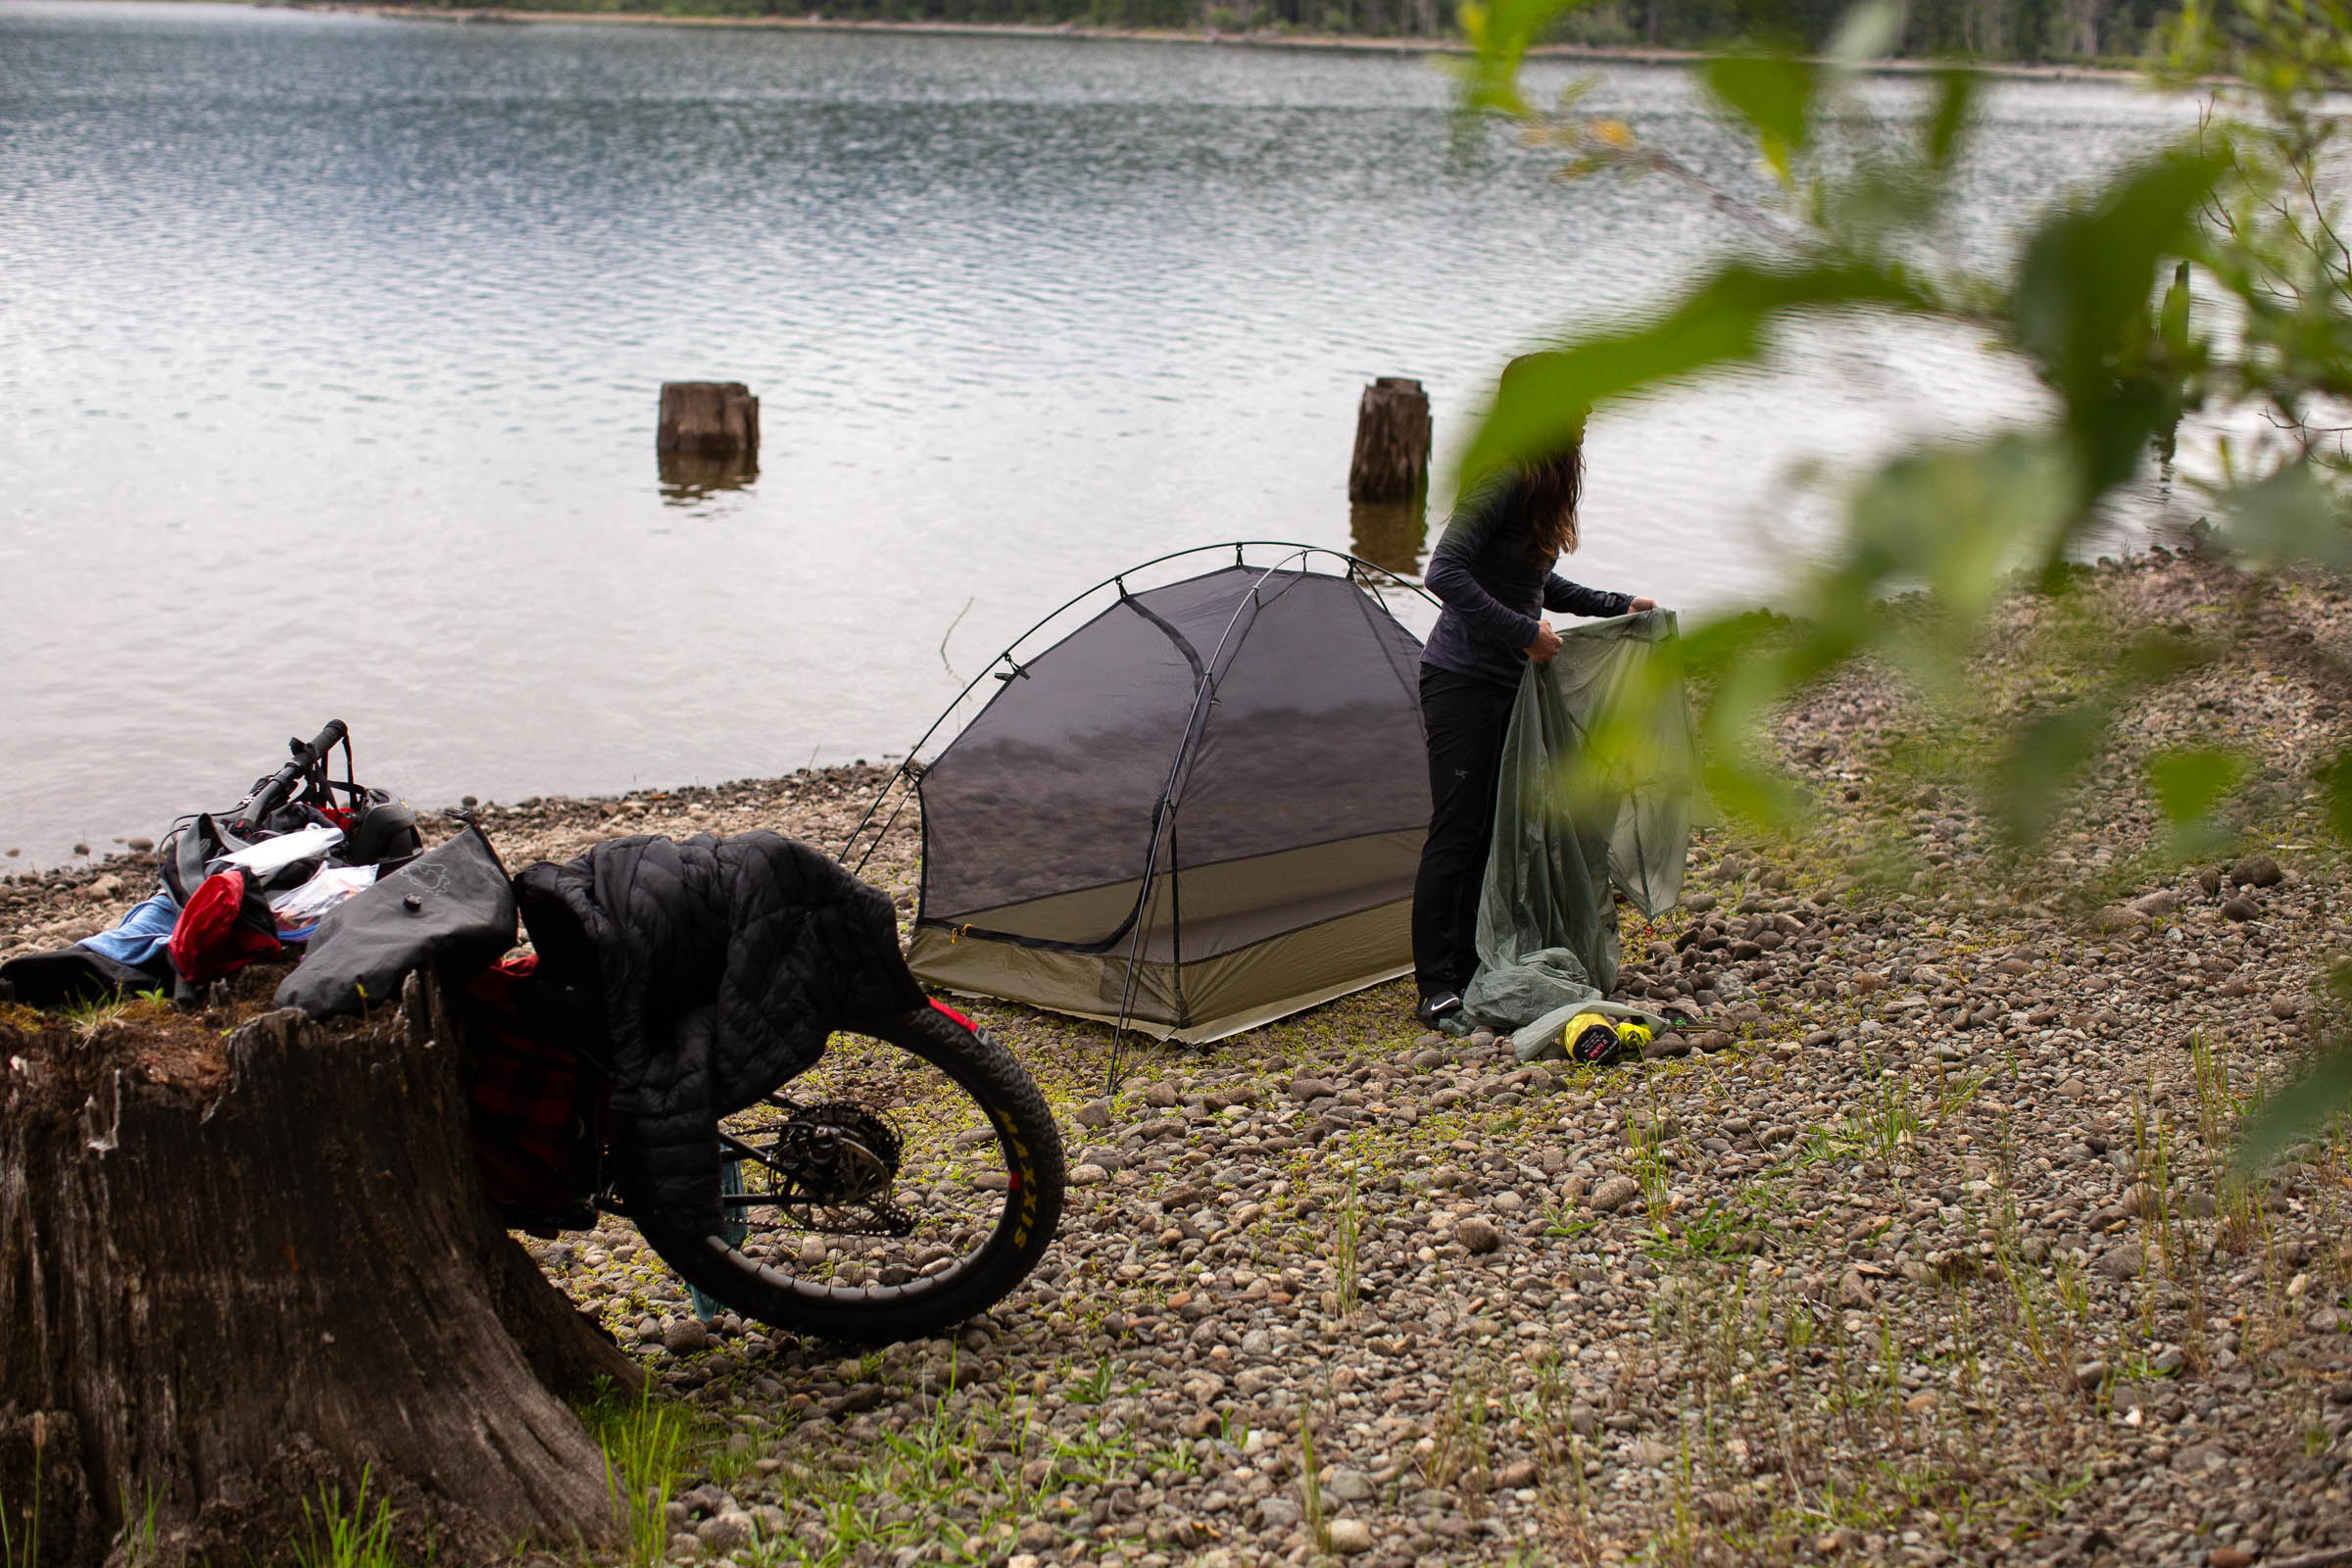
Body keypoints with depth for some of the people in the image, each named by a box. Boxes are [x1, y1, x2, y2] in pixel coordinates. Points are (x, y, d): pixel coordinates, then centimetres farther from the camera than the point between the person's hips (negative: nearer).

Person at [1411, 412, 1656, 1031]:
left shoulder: (1540, 484, 11)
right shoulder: (1502, 480, -19)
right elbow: (1446, 574, -27)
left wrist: (1618, 606, 23)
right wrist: (1524, 632, -24)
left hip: (1507, 683, 9)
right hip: (1461, 682, -9)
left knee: (1496, 830, 11)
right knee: (1456, 833, -5)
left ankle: (1470, 970, 20)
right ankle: (1436, 987, 2)